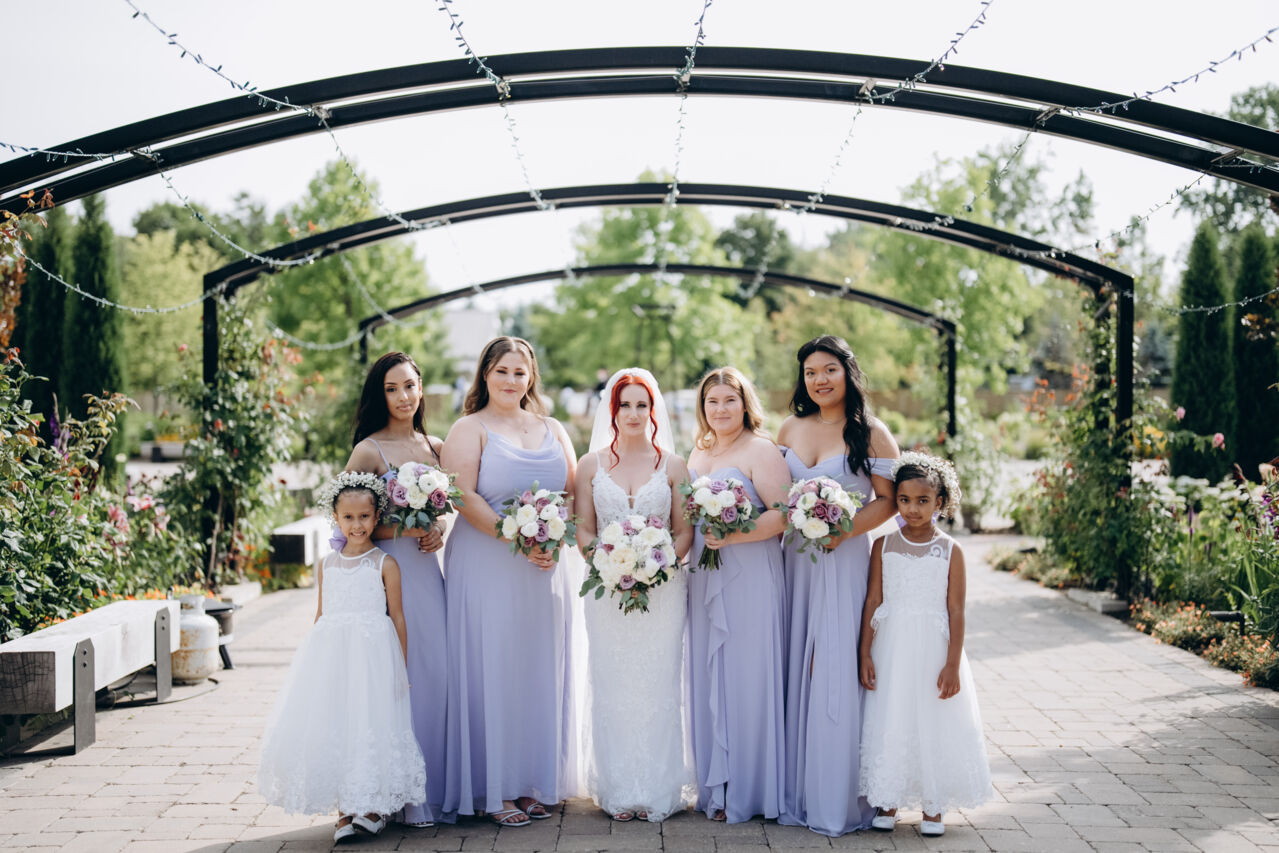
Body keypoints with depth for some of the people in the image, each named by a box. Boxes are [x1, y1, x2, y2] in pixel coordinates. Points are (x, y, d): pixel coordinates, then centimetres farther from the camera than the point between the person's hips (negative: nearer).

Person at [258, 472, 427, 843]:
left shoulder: (385, 565, 0)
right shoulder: (327, 566, 11)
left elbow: (397, 617, 0)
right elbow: (321, 615, 17)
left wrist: (402, 666, -2)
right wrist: (312, 656, 14)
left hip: (373, 655, -4)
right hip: (330, 655, 4)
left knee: (370, 723, -5)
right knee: (332, 726, 1)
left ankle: (372, 806, 10)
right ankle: (344, 810, 9)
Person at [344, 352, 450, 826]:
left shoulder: (435, 447, 13)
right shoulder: (368, 452, -4)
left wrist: (439, 530, 2)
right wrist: (401, 530, -14)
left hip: (427, 569, 5)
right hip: (387, 570, -5)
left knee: (436, 672, 4)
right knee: (398, 678, -6)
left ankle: (435, 790, 15)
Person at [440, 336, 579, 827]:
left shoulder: (552, 431, 15)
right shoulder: (470, 430, -1)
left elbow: (574, 493, 12)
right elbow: (465, 497, -13)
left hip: (545, 570, 5)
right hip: (487, 569, -5)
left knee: (540, 673, 8)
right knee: (492, 671, -2)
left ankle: (533, 783, 18)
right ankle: (494, 791, 5)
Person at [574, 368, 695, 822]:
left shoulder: (672, 465, 7)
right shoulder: (591, 464, 8)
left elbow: (684, 531, 5)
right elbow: (583, 529, 6)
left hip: (663, 588, 0)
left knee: (658, 686, -1)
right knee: (610, 687, -1)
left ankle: (658, 792, 7)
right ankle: (618, 791, 7)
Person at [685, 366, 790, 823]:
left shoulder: (761, 450, -6)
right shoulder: (697, 452, 16)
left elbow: (783, 514, -14)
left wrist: (733, 536, -22)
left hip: (749, 580, -7)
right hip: (703, 580, 7)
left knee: (746, 679, -2)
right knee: (707, 679, 8)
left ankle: (747, 791, 8)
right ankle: (715, 785, 17)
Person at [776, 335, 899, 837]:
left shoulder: (872, 433, -2)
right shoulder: (790, 429, 12)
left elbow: (888, 500, -6)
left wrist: (841, 530, -17)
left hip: (845, 560, -4)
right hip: (795, 560, 4)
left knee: (837, 674, -5)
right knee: (796, 671, 5)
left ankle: (837, 799, 5)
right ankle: (796, 790, 14)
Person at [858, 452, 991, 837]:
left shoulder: (950, 551, -3)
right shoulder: (884, 546, 1)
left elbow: (956, 611, -5)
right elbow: (873, 602, 2)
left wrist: (952, 665, -9)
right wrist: (865, 654, -2)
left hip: (933, 650, -1)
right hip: (891, 650, 1)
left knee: (933, 724, 4)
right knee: (889, 722, 4)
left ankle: (932, 806, 19)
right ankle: (888, 803, 19)